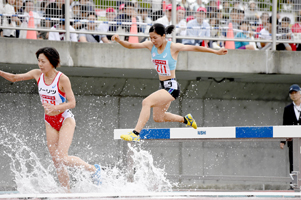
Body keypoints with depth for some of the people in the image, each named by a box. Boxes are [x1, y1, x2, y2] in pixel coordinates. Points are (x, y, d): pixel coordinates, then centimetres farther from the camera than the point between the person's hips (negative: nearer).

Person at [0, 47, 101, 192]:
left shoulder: (62, 79, -20)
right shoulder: (37, 74, -4)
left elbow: (72, 103, -19)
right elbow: (15, 78, 1)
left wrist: (55, 107, -35)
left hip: (65, 119, -6)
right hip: (50, 121, 6)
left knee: (62, 157, -16)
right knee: (56, 161, 2)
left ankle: (93, 169, 4)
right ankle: (68, 192, 9)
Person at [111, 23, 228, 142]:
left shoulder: (173, 47, -13)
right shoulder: (151, 46, 2)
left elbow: (194, 48, -9)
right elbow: (130, 46, 1)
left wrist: (216, 52, -11)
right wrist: (119, 41, -19)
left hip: (172, 87, -8)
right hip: (163, 86, 8)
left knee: (146, 102, -26)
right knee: (158, 118, 20)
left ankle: (136, 134, -30)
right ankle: (185, 119, 41)